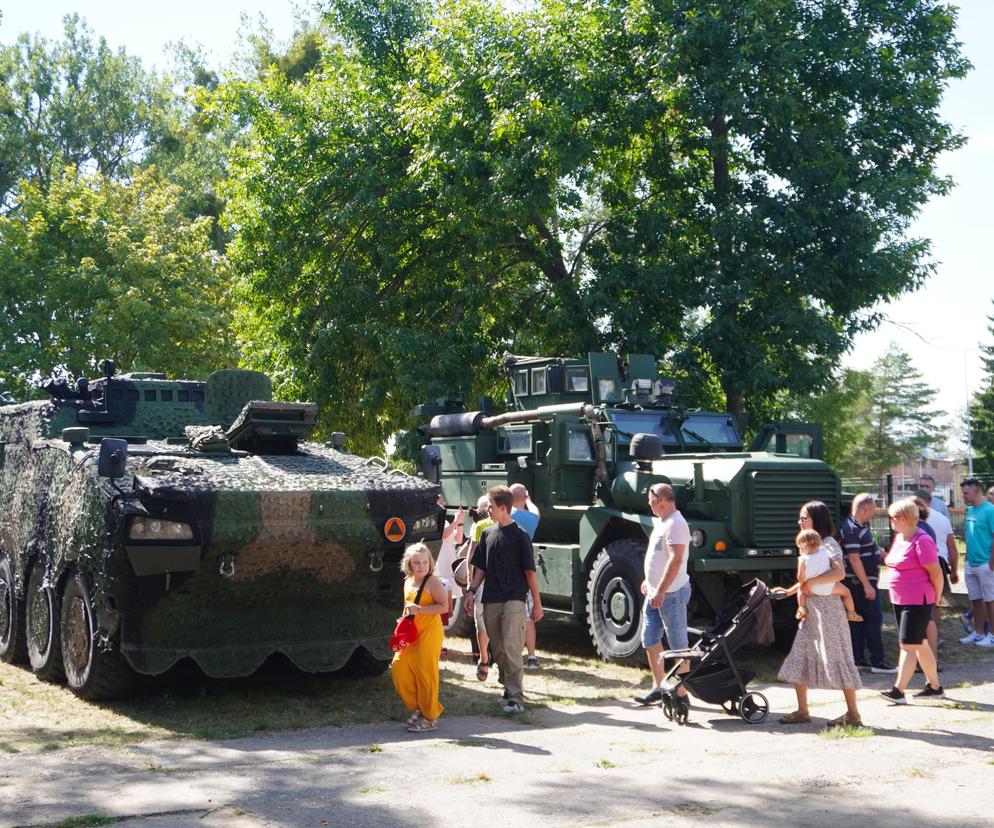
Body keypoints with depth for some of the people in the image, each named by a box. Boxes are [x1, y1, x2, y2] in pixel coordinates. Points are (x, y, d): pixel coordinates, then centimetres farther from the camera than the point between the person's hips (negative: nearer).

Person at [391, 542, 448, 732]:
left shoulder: (432, 582, -10)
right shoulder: (408, 582, 13)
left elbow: (444, 606, -18)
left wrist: (419, 609, -24)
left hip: (429, 633, -7)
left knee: (425, 673, -4)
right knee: (399, 667, 0)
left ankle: (430, 718, 8)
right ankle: (417, 707, 16)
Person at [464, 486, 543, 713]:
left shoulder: (519, 535, -4)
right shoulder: (487, 534, 13)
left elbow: (530, 570, -4)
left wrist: (537, 602, -5)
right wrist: (472, 591, 8)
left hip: (513, 600, -6)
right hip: (491, 600, 6)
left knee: (511, 647, -13)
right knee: (498, 649, 9)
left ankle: (516, 697, -12)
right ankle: (508, 687, 22)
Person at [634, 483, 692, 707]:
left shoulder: (675, 524, -19)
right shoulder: (661, 522, 14)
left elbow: (675, 559, -28)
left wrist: (660, 591, -29)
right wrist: (649, 581, 26)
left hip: (671, 594, -10)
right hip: (656, 592, 10)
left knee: (678, 645, -1)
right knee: (650, 640, 12)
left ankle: (681, 693, 5)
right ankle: (658, 687, 21)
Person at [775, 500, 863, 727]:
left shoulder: (828, 545, -13)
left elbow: (839, 573, -29)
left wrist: (811, 582, -25)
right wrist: (789, 591, 17)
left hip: (827, 610, -9)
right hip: (810, 611, 9)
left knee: (837, 659, -4)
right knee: (799, 659, 8)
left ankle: (853, 714, 3)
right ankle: (802, 711, 15)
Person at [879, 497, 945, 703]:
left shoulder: (921, 541, -18)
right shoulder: (899, 538, 10)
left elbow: (936, 572, -15)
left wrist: (936, 599, -4)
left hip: (917, 601, -9)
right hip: (900, 599, 9)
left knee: (908, 645, -9)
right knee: (919, 643, 15)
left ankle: (898, 691, -9)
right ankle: (935, 687, 25)